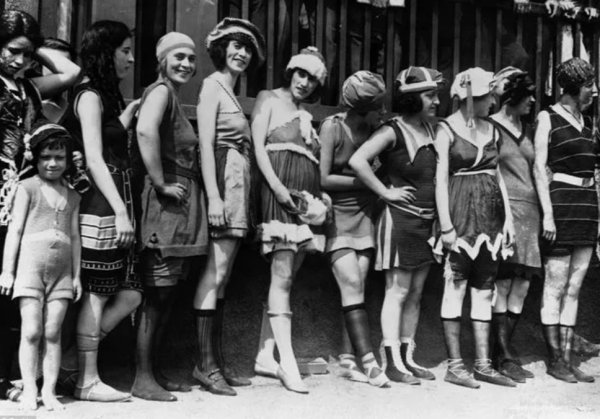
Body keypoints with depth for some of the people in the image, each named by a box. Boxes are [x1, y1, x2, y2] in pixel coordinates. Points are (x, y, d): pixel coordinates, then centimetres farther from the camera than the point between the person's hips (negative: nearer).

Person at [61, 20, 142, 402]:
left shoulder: (109, 96, 21)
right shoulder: (89, 96, -7)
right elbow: (94, 160, -15)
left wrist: (130, 112, 15)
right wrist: (119, 211, -20)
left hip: (117, 204, 9)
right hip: (99, 204, -9)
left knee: (130, 294, 7)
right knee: (97, 293, -3)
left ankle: (76, 361, 14)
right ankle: (87, 381, 5)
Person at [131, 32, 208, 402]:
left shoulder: (176, 98, 20)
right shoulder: (161, 90, -9)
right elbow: (145, 131, -29)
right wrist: (161, 183, -24)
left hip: (184, 203, 9)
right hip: (167, 204, -9)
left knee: (167, 293, 12)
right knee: (157, 293, -6)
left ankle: (153, 371, 20)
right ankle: (143, 379, 0)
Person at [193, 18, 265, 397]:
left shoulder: (232, 91, 22)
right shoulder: (213, 85, -2)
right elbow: (206, 143, -12)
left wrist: (242, 198, 10)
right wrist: (214, 196, -20)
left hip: (240, 185, 9)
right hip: (224, 180, -9)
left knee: (222, 276, 7)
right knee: (216, 271, -11)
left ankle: (219, 362, 9)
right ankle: (206, 364, -10)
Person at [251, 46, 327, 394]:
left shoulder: (307, 116, 24)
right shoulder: (270, 99, 8)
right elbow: (258, 145, -4)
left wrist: (320, 195, 4)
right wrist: (277, 186, -16)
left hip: (306, 197, 7)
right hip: (279, 190, -7)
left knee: (286, 276, 4)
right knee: (282, 275, -14)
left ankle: (265, 355, 8)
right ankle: (288, 363, -19)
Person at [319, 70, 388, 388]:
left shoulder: (373, 129, 2)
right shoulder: (332, 127, -11)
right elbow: (323, 178, -13)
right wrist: (366, 181, -10)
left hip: (363, 214, 4)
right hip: (336, 215, -4)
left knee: (356, 287, 0)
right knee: (352, 284, -12)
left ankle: (349, 357, 6)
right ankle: (368, 360, -13)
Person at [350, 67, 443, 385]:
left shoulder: (430, 129, 10)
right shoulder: (393, 131, -11)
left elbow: (435, 174, 25)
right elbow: (357, 161, -22)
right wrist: (386, 192, -17)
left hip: (426, 220, 7)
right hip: (399, 218, -7)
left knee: (415, 293, 10)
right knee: (397, 291, -3)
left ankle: (407, 357, 18)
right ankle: (392, 362, 2)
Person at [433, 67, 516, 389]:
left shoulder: (490, 130, 14)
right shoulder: (446, 129, -4)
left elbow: (497, 175, 16)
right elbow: (440, 179, -8)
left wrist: (508, 218, 10)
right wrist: (446, 226, -14)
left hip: (490, 215, 6)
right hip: (461, 214, -6)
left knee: (484, 290, 7)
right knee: (455, 287, -2)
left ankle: (483, 364, 11)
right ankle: (454, 365, 3)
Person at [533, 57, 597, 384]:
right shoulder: (548, 118, -3)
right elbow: (539, 167, -8)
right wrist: (547, 213, -15)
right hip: (560, 201, -7)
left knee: (573, 288, 7)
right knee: (555, 286, -2)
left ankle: (567, 359, 11)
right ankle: (554, 360, 5)